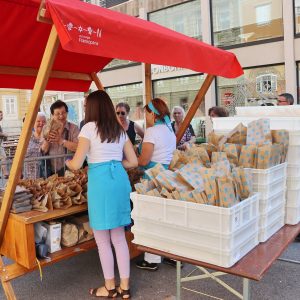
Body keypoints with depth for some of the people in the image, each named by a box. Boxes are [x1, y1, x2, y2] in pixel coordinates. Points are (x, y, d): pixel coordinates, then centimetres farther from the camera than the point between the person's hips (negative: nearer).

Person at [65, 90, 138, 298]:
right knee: (119, 238, 15)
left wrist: (67, 162, 16)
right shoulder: (120, 129, 13)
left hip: (100, 181, -6)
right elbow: (133, 162, 13)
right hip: (121, 179, 6)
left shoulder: (89, 127, -4)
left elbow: (77, 164, -6)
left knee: (102, 241, 10)